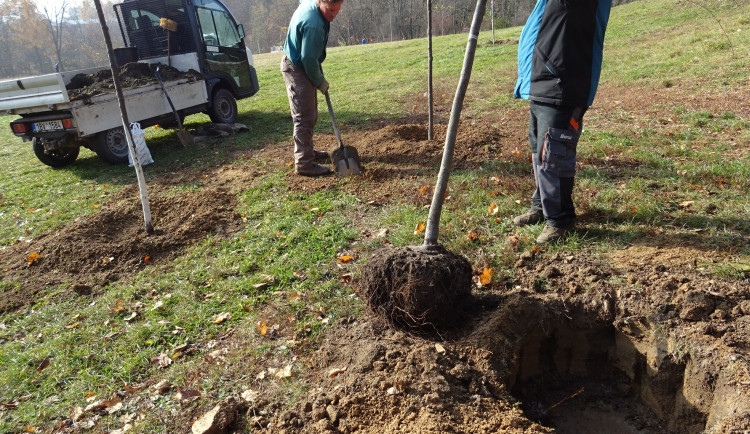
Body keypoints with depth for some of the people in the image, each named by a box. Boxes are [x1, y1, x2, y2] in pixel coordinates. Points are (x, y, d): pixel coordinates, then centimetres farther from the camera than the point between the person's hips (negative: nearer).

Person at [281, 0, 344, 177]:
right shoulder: (313, 24, -30)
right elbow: (308, 58, -26)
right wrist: (320, 81, -11)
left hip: (297, 63, 10)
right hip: (297, 70, -10)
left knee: (310, 115, 18)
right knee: (305, 117, -10)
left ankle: (307, 151, 31)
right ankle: (304, 163, -7)